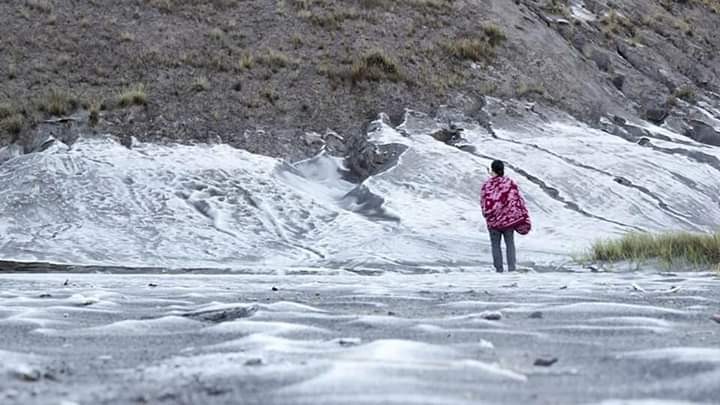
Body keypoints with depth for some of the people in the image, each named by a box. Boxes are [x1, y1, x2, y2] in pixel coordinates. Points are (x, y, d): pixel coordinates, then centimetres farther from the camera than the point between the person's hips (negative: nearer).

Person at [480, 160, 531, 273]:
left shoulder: (487, 185, -9)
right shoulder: (510, 183, -4)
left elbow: (484, 203, -4)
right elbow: (518, 200, -2)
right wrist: (523, 217, 3)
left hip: (493, 220, -1)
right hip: (509, 219, 1)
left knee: (496, 245, 10)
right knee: (510, 244, 9)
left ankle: (499, 269, 9)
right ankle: (512, 267, -1)